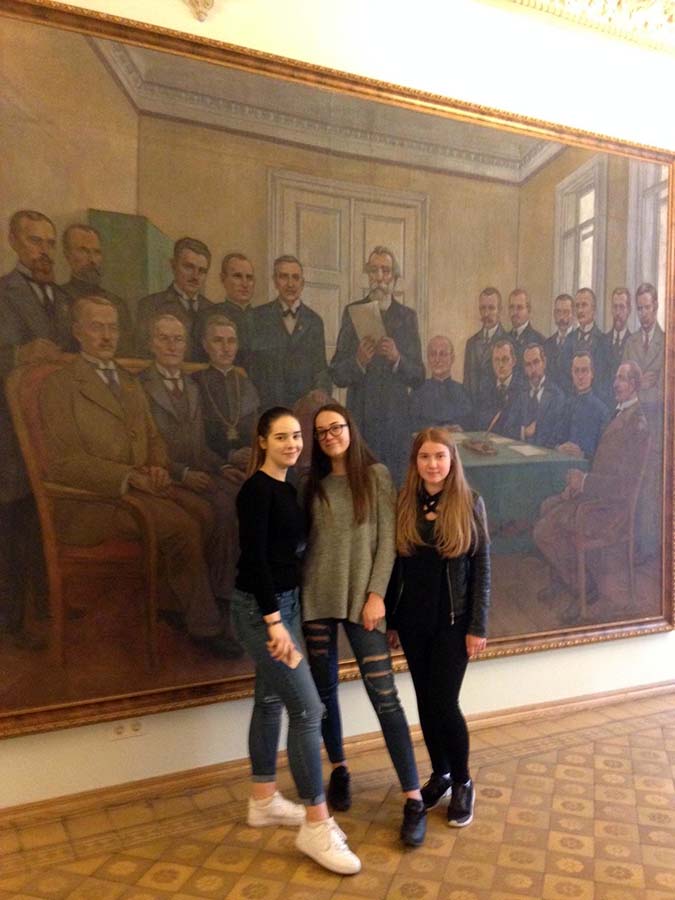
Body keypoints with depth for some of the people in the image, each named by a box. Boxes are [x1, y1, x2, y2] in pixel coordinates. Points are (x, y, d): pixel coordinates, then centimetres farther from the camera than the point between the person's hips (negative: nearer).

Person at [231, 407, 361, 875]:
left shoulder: (287, 488, 10)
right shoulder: (257, 489, -16)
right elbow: (254, 558, -21)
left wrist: (284, 613, 15)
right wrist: (274, 620, -23)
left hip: (285, 602, 9)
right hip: (261, 608, -9)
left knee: (271, 701, 17)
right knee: (307, 707, -8)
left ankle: (264, 801, 31)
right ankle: (317, 824, 3)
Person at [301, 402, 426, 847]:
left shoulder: (376, 475, -1)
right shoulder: (314, 484, 9)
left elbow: (388, 539, -4)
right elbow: (305, 540, 8)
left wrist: (377, 594, -11)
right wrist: (297, 591, 0)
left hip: (362, 598, -3)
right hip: (317, 597, 4)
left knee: (384, 693, -6)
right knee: (324, 689, 12)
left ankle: (414, 798, 2)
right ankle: (339, 769, 34)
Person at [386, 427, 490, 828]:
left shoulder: (469, 503, -6)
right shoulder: (403, 505, 1)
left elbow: (482, 567, -6)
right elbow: (395, 565, 5)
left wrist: (478, 626, -9)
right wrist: (390, 620, 5)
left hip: (453, 621, -3)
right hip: (413, 621, 3)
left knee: (444, 702, -3)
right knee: (425, 701, 12)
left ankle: (462, 783, 21)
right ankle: (440, 775, 32)